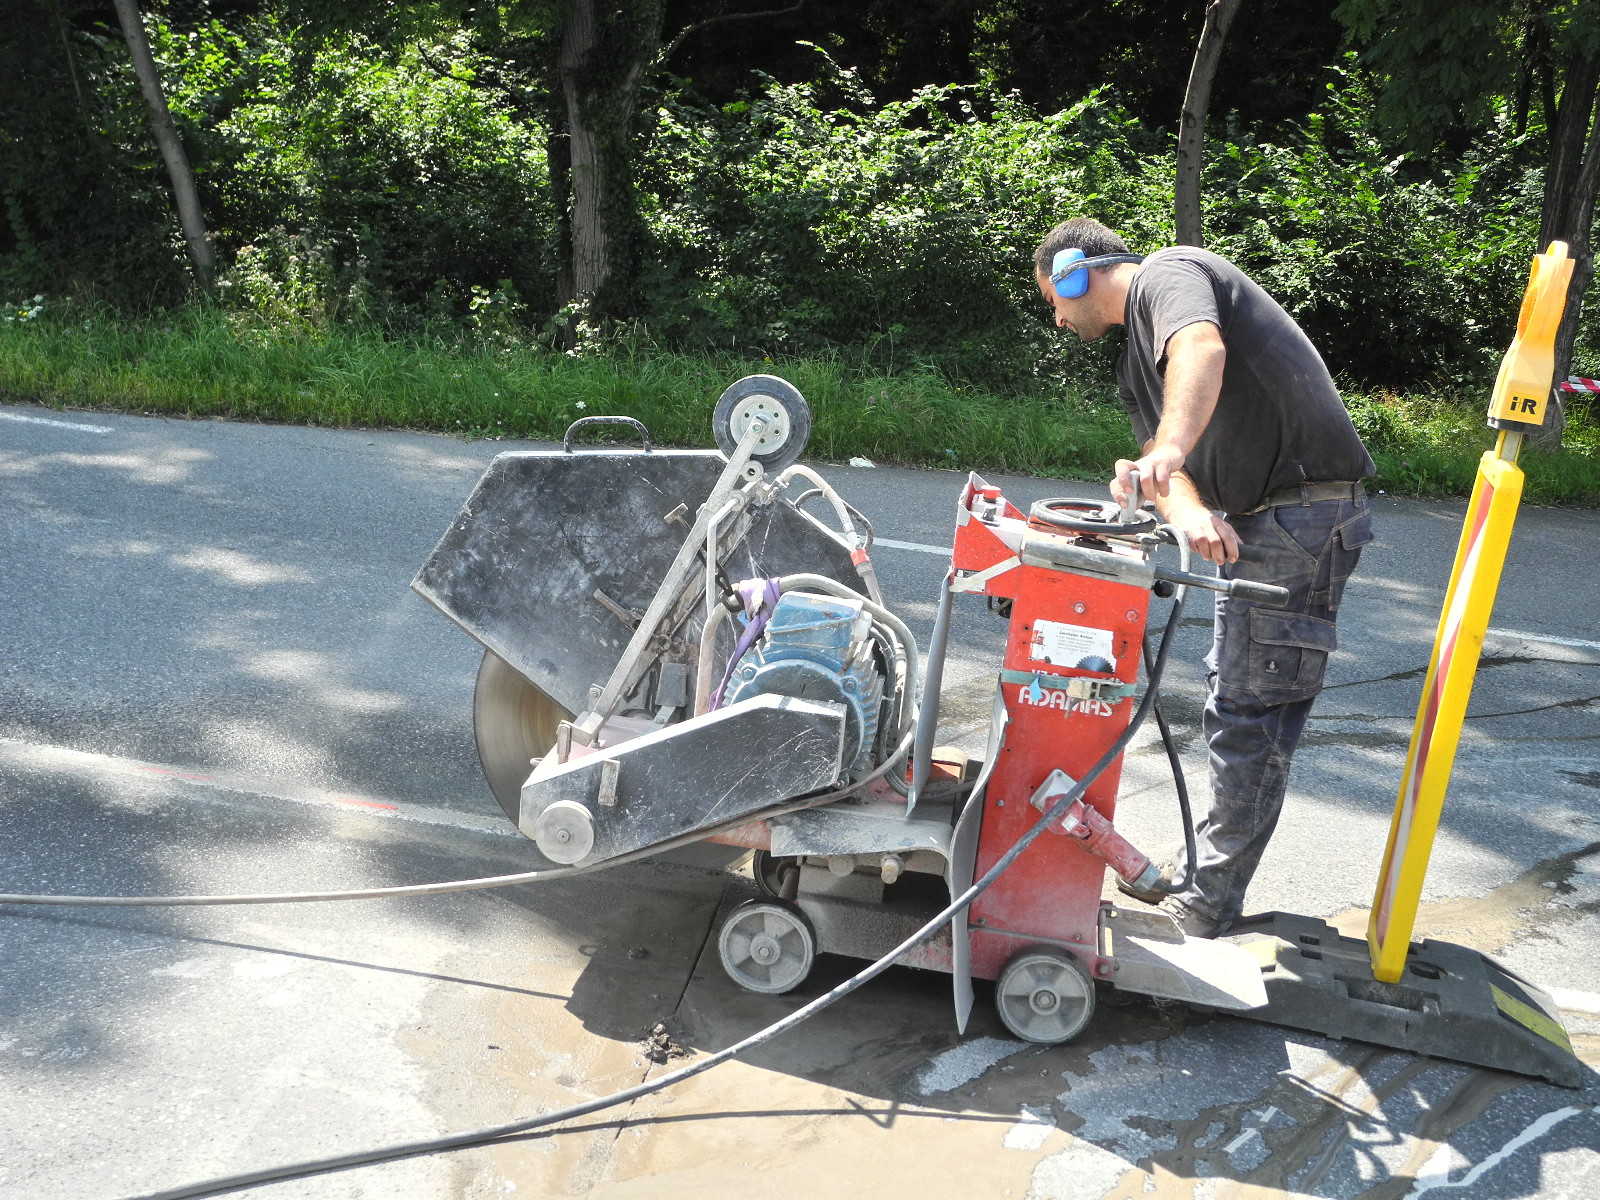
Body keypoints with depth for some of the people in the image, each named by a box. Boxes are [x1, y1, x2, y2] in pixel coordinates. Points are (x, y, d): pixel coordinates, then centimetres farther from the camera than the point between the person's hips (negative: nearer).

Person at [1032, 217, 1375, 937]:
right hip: (1256, 521, 11)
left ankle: (1205, 916, 1)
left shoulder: (1168, 274, -7)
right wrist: (1191, 515, -18)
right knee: (1234, 699, 17)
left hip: (1304, 511, -11)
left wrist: (1168, 452, -48)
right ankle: (1205, 881, 31)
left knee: (1250, 715, -7)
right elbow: (1165, 467, 6)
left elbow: (1203, 351, -30)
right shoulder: (1134, 366, 21)